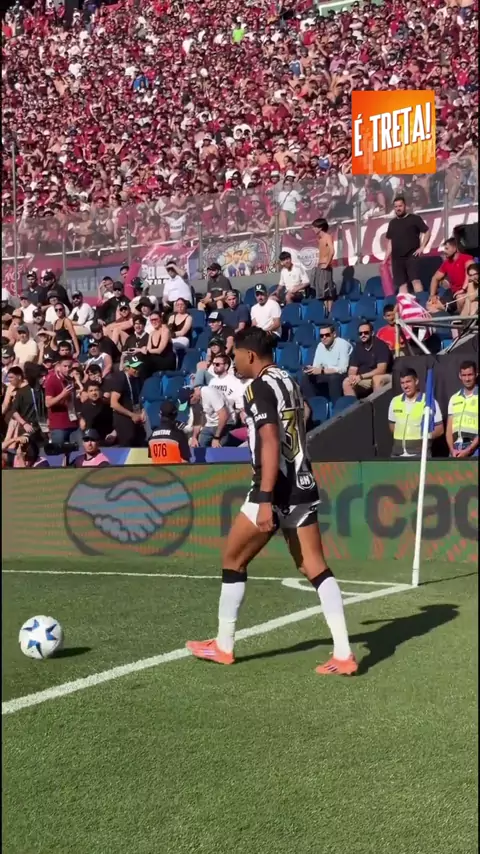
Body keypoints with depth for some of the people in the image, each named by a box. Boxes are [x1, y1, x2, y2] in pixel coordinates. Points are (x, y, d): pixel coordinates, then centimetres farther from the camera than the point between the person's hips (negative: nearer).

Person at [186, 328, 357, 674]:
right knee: (316, 567, 4)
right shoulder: (290, 381, 15)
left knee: (233, 559, 9)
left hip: (278, 488, -8)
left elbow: (270, 443, -20)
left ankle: (223, 646, 17)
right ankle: (344, 654, -4)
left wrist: (265, 499, -24)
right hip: (304, 484, 8)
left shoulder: (260, 387, -11)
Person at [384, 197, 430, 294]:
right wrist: (385, 259, 12)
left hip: (412, 256, -5)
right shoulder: (392, 223, 16)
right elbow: (389, 241, 18)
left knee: (415, 280, -15)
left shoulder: (414, 218, 2)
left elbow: (427, 232, 1)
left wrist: (422, 247, -9)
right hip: (397, 258, 5)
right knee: (401, 284, 1)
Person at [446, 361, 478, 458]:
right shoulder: (454, 399, 17)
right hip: (456, 448, 4)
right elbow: (449, 428, 13)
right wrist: (452, 450, -3)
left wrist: (468, 450, -14)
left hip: (474, 449, -4)